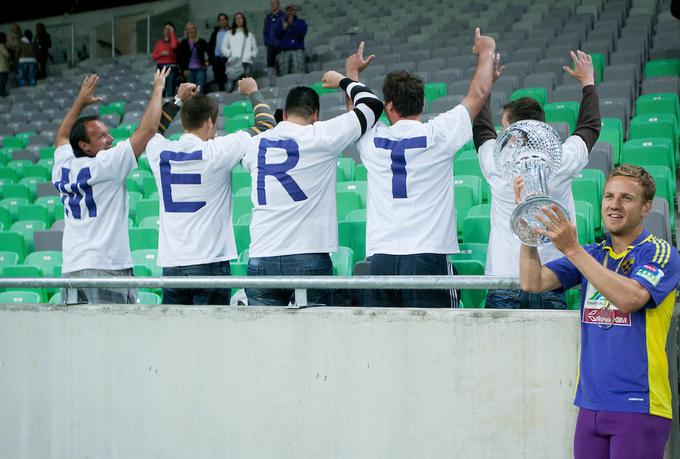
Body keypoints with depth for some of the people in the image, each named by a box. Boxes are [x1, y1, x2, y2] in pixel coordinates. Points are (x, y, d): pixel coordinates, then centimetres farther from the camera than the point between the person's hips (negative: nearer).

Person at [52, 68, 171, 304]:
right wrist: (157, 89, 5)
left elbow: (62, 137, 36)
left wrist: (80, 102, 42)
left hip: (70, 268, 8)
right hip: (104, 267, -8)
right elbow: (148, 129, -7)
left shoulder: (62, 167, 12)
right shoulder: (104, 165, -7)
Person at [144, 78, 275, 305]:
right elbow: (266, 124, 3)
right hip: (210, 263, -4)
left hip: (171, 264, 4)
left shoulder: (161, 152, 2)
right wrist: (252, 92, 20)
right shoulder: (216, 151, -9)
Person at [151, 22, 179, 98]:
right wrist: (161, 53, -8)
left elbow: (174, 46, -16)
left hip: (171, 67, -3)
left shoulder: (174, 41, 9)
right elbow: (153, 56, 12)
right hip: (160, 67, 3)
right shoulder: (159, 43, 17)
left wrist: (172, 33, -5)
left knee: (170, 90, -15)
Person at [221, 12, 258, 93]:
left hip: (247, 62, 1)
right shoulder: (229, 34, 20)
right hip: (234, 62, -1)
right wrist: (229, 53, -4)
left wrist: (252, 55, 0)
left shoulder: (249, 34, 22)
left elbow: (255, 49, 20)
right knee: (230, 86, -13)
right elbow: (224, 47, 14)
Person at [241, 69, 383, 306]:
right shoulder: (321, 136, -2)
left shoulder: (257, 143, 9)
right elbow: (373, 104, 6)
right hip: (309, 259, -3)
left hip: (261, 259, 3)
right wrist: (343, 81, 25)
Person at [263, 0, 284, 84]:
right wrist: (266, 42, 6)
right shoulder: (268, 18, 16)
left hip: (280, 46, -5)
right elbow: (265, 31, 20)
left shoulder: (283, 16, 0)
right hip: (270, 46, 5)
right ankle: (271, 83, -1)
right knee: (270, 64, -1)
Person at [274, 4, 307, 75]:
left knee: (298, 73, -21)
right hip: (284, 51, 2)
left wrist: (292, 25, -11)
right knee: (285, 74, -12)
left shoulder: (301, 22, 15)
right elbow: (276, 35, 6)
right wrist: (283, 28, -10)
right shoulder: (280, 22, 19)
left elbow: (302, 32, -4)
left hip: (298, 50, -2)